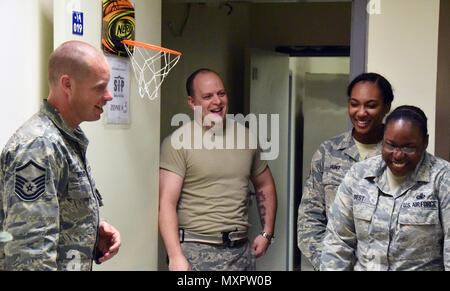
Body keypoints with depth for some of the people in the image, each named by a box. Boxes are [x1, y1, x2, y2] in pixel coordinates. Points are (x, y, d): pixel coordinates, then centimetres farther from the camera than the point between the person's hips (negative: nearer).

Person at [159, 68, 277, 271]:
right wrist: (176, 257, -20)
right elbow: (167, 203, -12)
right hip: (196, 251, -5)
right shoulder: (177, 142, -6)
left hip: (241, 251, 5)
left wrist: (267, 233, 15)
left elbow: (264, 185, 23)